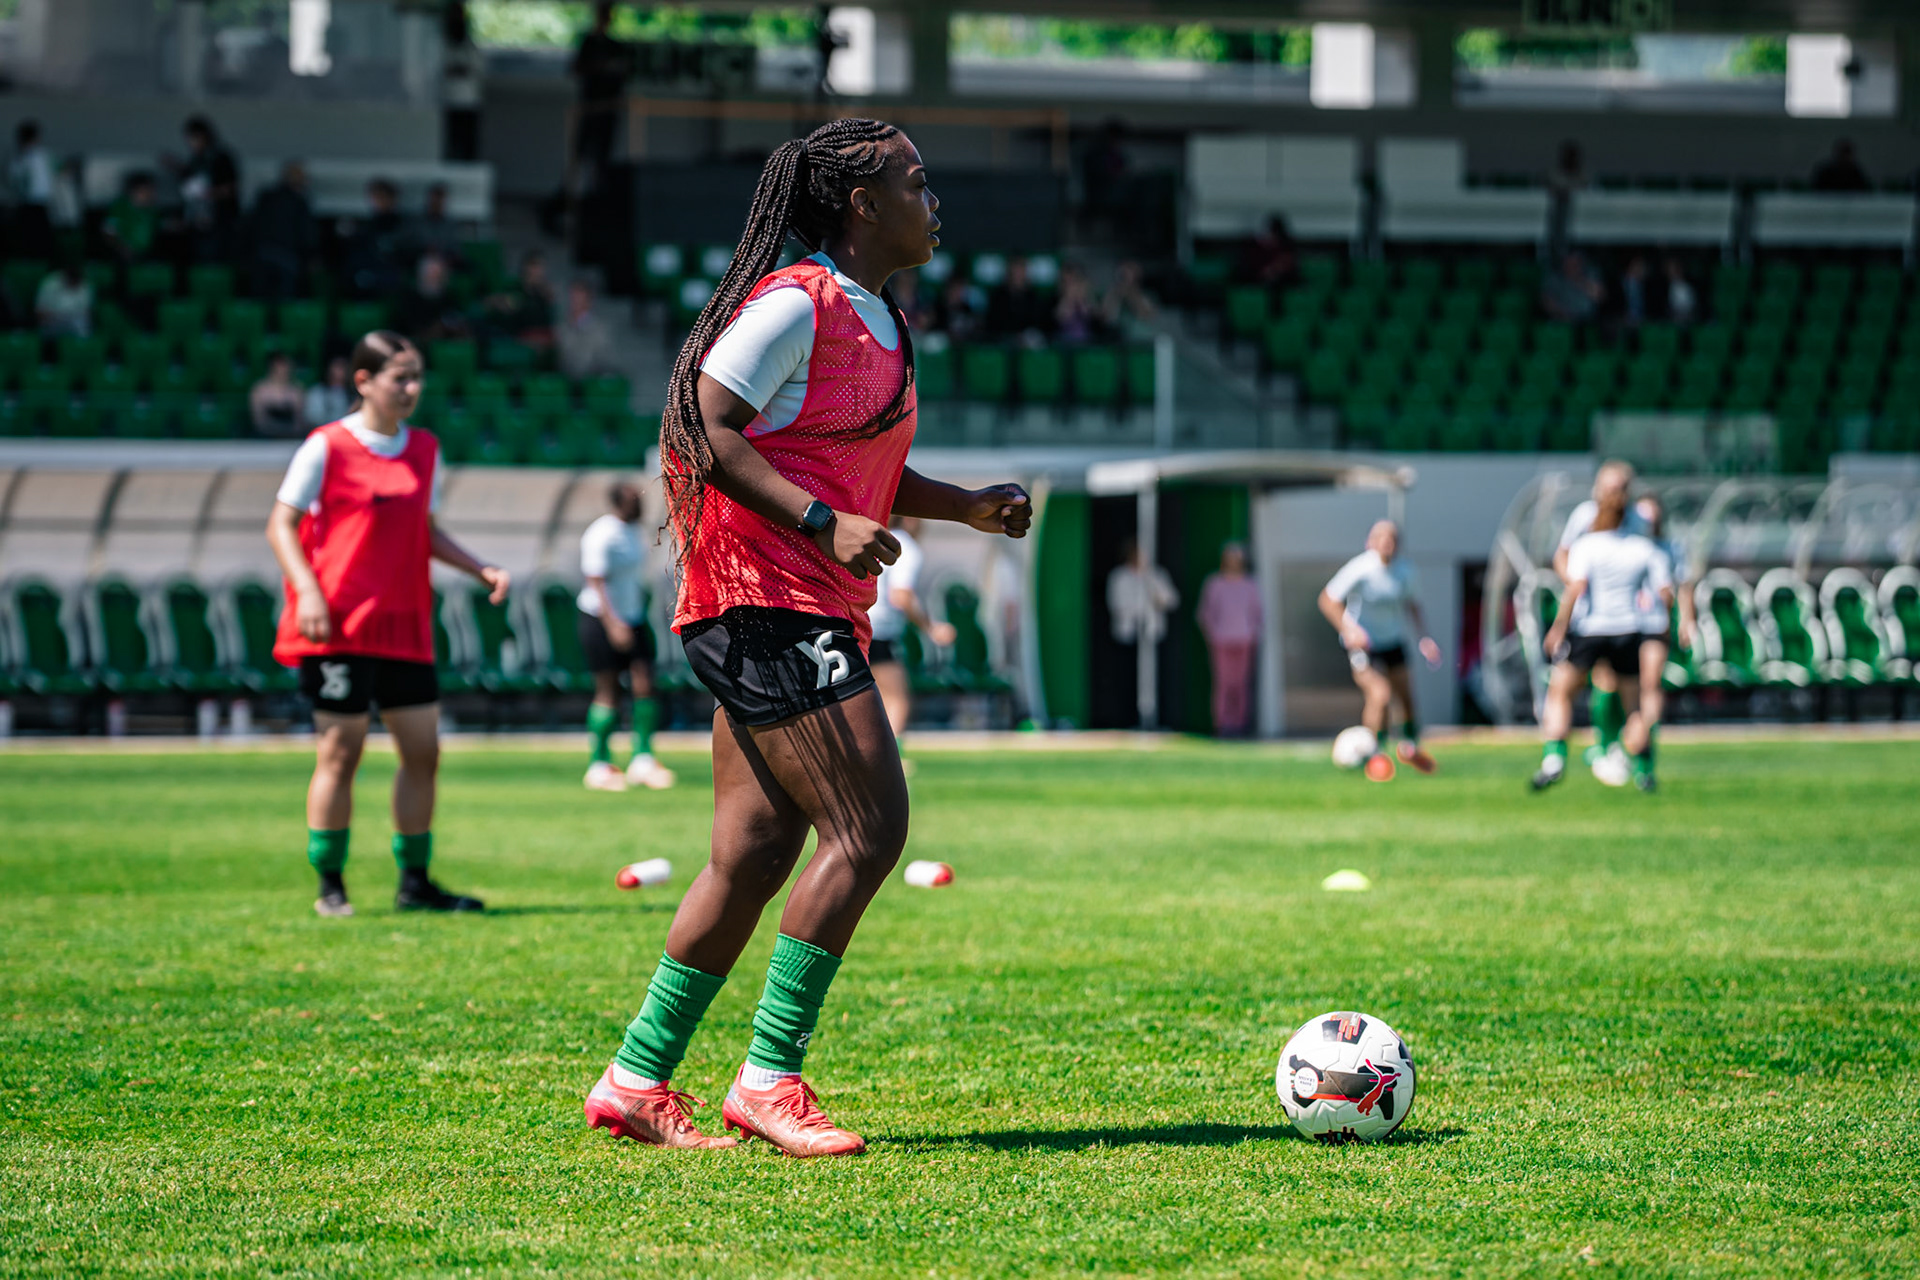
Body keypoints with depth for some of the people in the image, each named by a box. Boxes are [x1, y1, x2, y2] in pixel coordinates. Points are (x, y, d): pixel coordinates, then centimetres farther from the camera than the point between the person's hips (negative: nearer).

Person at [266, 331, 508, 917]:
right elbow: (281, 523, -4)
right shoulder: (327, 447, -5)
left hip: (405, 627, 6)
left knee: (423, 749, 4)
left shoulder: (424, 450, 12)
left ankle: (415, 883, 13)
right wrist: (307, 590, -17)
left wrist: (481, 570, 8)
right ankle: (330, 886, 4)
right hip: (339, 627, -6)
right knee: (341, 751, -5)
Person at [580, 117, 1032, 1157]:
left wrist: (966, 506, 14)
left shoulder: (874, 320, 19)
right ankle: (770, 1079, -10)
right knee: (868, 826, -14)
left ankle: (637, 1081, 13)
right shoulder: (794, 303, -11)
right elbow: (701, 430, -17)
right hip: (767, 603, -10)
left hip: (816, 616, 10)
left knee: (756, 854, 8)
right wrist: (823, 522, -24)